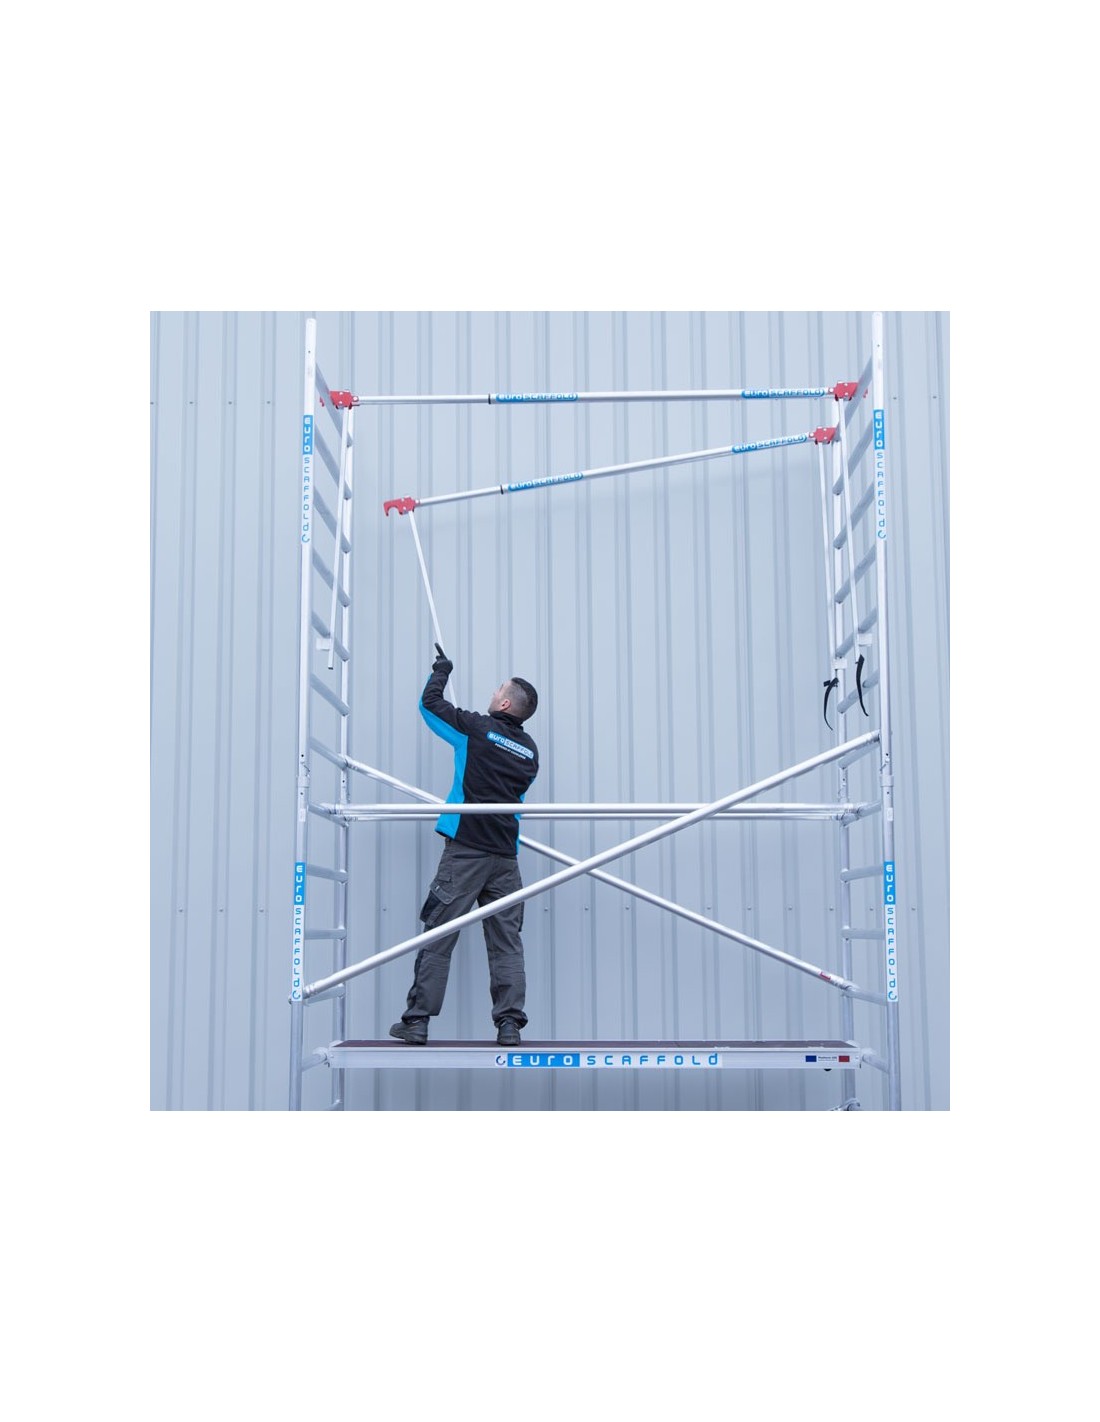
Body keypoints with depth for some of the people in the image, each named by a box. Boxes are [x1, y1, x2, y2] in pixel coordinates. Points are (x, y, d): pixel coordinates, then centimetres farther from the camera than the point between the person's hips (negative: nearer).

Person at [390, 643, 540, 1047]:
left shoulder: (477, 728, -4)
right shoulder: (530, 751, 11)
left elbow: (429, 702, 6)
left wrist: (441, 669, 24)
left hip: (465, 851, -4)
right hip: (505, 855, 5)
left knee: (437, 938, 1)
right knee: (507, 943, 5)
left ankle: (416, 1022, 3)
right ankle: (509, 1025, 0)